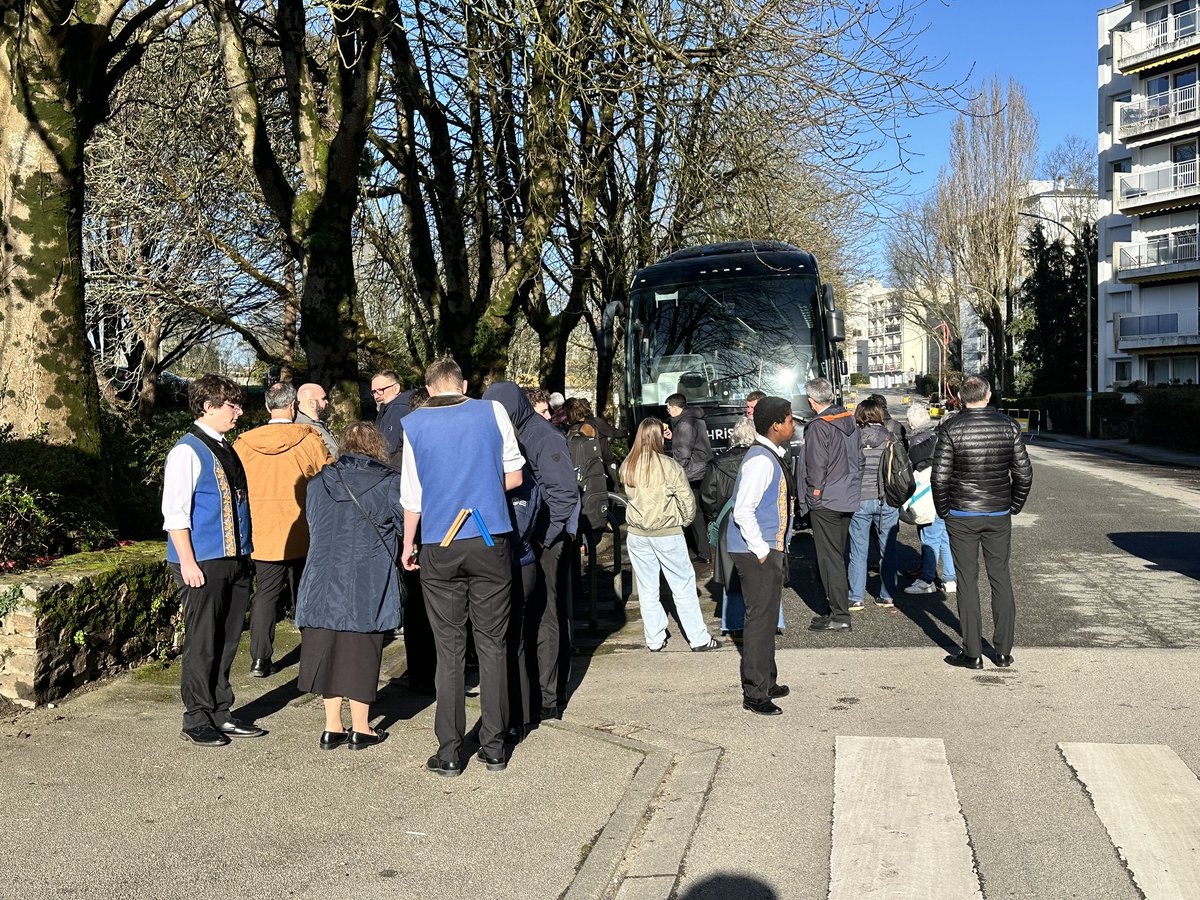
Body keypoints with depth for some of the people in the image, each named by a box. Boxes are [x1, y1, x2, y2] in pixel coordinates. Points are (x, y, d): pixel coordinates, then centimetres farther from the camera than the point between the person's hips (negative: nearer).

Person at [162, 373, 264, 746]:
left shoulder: (225, 449, 16)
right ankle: (197, 720, 13)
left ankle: (221, 714, 24)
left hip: (235, 561, 8)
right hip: (202, 563, -8)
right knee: (202, 642, 1)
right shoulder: (187, 451, -10)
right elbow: (175, 512, -14)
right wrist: (187, 562, -18)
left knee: (227, 639, 13)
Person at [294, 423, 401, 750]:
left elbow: (313, 525, 17)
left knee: (327, 650, 12)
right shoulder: (389, 482, -5)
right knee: (361, 654, 5)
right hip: (368, 586, -3)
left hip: (323, 581, 4)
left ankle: (333, 728, 19)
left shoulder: (319, 481, 7)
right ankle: (361, 729, 15)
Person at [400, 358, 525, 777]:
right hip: (491, 542, 0)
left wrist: (408, 544, 18)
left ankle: (449, 753, 9)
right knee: (492, 644, 8)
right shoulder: (492, 411, 2)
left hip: (439, 548, 0)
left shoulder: (414, 424, 2)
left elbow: (412, 495, 5)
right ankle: (493, 747, 13)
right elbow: (514, 477, 5)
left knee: (448, 649, 6)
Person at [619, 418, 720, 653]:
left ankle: (655, 640, 20)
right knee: (683, 586, 7)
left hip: (637, 534, 3)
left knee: (647, 589, 12)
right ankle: (698, 638, 13)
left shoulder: (626, 466, -5)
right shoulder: (669, 466, -15)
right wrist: (685, 520, 8)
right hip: (667, 534, -3)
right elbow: (687, 500, -8)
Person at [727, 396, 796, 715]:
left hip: (771, 550, 10)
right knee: (760, 620, -4)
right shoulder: (761, 460, -19)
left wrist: (777, 550, 18)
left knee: (767, 618, 18)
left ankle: (766, 683, 30)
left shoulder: (774, 456, 12)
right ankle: (754, 695, 4)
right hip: (757, 553, -10)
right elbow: (743, 512, -24)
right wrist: (762, 552, -18)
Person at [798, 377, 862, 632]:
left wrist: (814, 494, -7)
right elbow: (859, 458, 15)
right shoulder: (849, 420, 8)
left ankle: (839, 616, -2)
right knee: (839, 555, 16)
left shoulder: (818, 426, -17)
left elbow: (816, 467, -18)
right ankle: (838, 605, 24)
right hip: (849, 499, 8)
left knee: (830, 558, -4)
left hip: (826, 503, -8)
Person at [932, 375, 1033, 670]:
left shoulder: (951, 428, -8)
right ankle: (1003, 652, 14)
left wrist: (944, 511, 4)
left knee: (967, 582, 4)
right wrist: (1014, 506, 13)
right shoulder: (1008, 425, 0)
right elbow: (1024, 473, 1)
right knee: (1001, 580, 11)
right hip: (999, 515, 3)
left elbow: (939, 477, -10)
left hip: (962, 516, -2)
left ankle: (972, 653, 6)